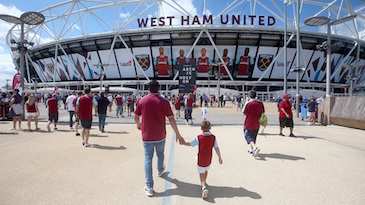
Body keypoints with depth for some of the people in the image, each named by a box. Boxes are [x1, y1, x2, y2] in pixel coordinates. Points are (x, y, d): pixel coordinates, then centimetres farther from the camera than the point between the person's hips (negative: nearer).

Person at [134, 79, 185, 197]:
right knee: (160, 154, 25)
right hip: (160, 136, 0)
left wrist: (138, 125, 26)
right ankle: (160, 170, 52)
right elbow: (171, 119, -10)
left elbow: (136, 117, 4)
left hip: (147, 136, 0)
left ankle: (149, 187, 4)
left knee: (148, 159, 5)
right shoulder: (164, 102, -10)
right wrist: (178, 134, -3)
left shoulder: (142, 101, -5)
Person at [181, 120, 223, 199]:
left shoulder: (199, 138, -18)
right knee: (206, 170, 27)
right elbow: (217, 148, -9)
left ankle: (204, 187, -18)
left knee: (201, 174, 3)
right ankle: (204, 183, 46)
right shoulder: (213, 137, -12)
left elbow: (190, 144, -9)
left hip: (201, 160, -3)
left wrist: (183, 143, 9)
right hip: (209, 160, 3)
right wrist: (220, 158, 3)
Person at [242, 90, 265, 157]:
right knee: (253, 137, 19)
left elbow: (244, 112, -6)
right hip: (257, 124, 5)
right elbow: (263, 112, 6)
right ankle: (251, 150, 28)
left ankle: (255, 147, -17)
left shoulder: (247, 103, -15)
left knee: (248, 137, 6)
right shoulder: (260, 103, -3)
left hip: (249, 124, -4)